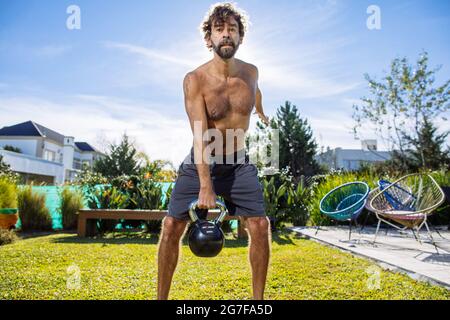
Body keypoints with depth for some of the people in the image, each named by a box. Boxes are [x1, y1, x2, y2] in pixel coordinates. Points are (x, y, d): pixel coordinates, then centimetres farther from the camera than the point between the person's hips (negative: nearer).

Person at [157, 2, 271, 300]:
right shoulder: (195, 80, -15)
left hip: (239, 164, 3)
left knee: (260, 226, -8)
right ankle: (162, 296, 16)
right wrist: (205, 186, -34)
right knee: (172, 226, -4)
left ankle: (259, 298, 11)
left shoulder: (251, 72, -3)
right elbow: (200, 134, -25)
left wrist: (261, 114, 43)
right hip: (200, 163, -2)